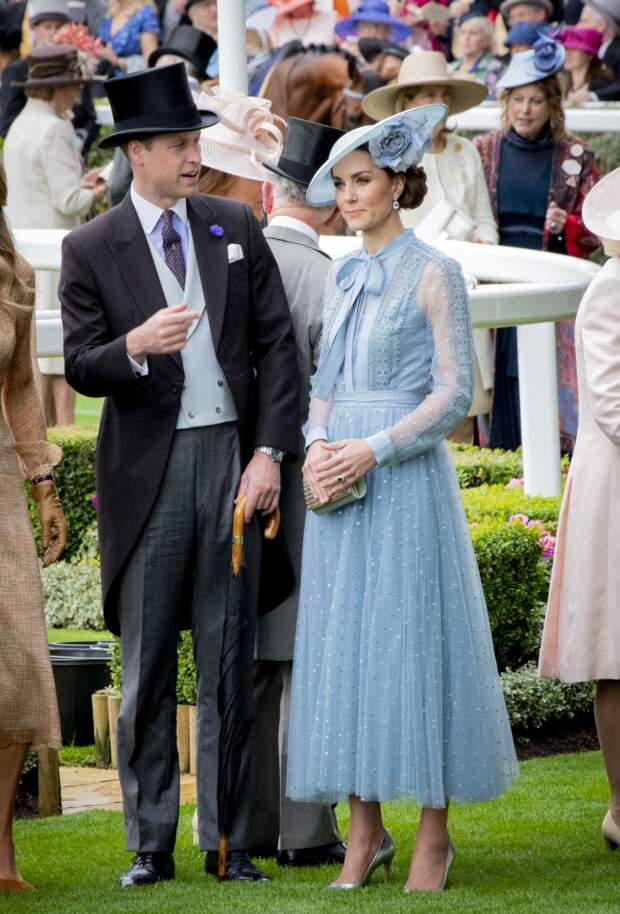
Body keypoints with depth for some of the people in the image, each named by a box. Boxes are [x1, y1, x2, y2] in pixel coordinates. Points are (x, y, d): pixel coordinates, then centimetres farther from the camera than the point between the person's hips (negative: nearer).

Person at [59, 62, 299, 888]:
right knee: (147, 668, 3)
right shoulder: (91, 249, 0)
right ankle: (151, 844, 11)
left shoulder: (237, 229, 8)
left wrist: (269, 451, -4)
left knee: (231, 664, 3)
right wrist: (135, 346, -26)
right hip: (147, 469, -2)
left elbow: (278, 345, 6)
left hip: (232, 457, 2)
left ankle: (230, 842, 9)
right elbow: (81, 368, -4)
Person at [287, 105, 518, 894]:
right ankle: (364, 830, 9)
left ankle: (433, 835, 2)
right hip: (338, 483, 6)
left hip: (406, 477, -6)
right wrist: (316, 447, -2)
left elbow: (454, 392, -9)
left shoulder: (433, 275, -5)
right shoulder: (342, 278, 14)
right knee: (341, 643, 3)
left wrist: (374, 449, -17)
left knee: (415, 641, -4)